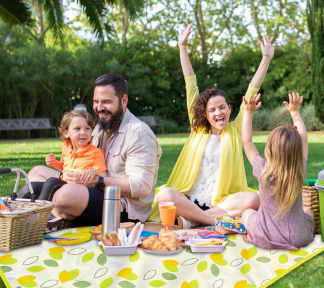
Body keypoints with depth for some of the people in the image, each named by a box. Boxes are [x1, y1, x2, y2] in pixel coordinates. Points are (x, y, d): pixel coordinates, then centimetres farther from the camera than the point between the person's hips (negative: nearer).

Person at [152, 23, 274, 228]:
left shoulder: (235, 130, 9)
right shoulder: (198, 130, 11)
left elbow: (251, 92, 5)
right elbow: (191, 87, 10)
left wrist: (266, 59, 1)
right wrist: (183, 47, 12)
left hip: (221, 203, 0)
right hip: (190, 201, 0)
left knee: (253, 198, -30)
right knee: (165, 194, -30)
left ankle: (191, 219, -26)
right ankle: (218, 221, -27)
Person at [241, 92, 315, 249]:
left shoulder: (264, 170, -20)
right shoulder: (300, 171, -14)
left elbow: (246, 142, -6)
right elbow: (303, 138, 3)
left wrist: (249, 112, -2)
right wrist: (295, 112, 12)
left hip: (266, 239, -2)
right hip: (298, 239, 2)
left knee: (247, 212, 29)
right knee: (308, 211, 33)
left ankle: (253, 236, 11)